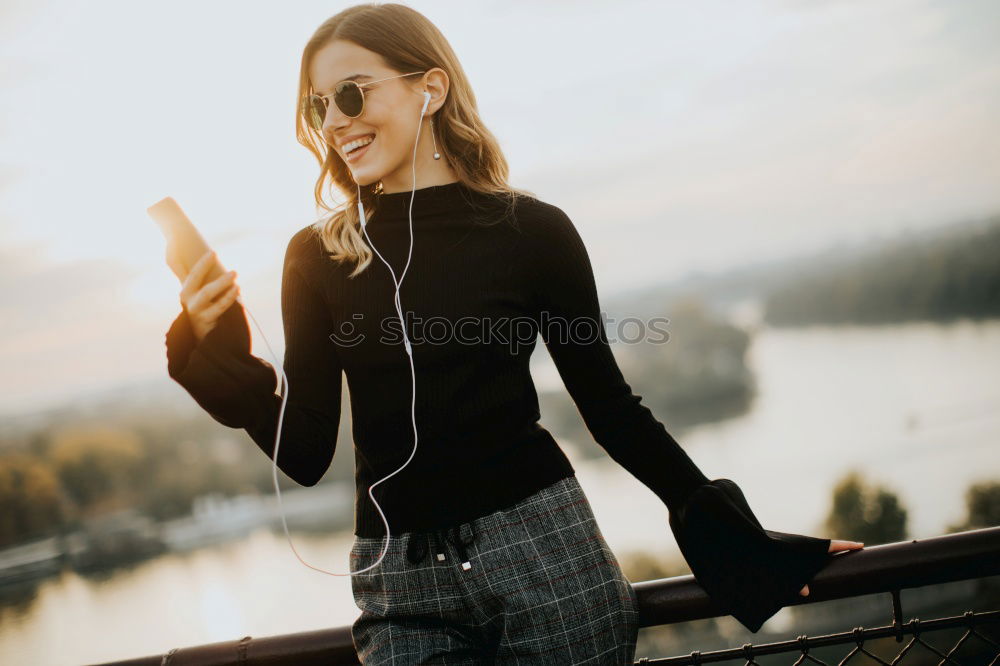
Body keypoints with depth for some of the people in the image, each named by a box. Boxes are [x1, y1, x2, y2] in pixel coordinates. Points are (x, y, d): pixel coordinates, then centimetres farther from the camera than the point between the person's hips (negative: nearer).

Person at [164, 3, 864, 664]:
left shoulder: (531, 229, -3)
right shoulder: (318, 257, 3)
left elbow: (609, 404, 4)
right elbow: (306, 454, 3)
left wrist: (732, 537, 3)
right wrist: (222, 355, -12)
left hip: (542, 548, -2)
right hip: (400, 582, 2)